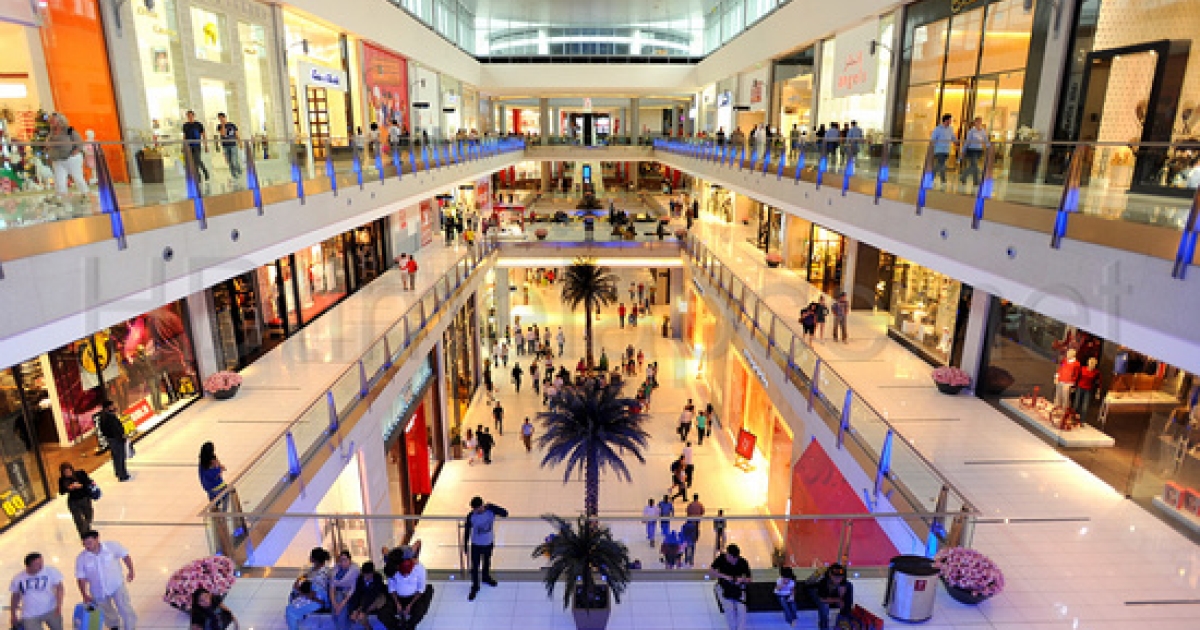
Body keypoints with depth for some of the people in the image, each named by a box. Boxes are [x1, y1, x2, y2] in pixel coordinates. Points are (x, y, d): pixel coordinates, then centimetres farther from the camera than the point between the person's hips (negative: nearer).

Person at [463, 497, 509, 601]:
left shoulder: (491, 511, -22)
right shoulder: (471, 516, -23)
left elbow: (505, 513, -29)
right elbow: (467, 531, -10)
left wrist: (491, 506, -37)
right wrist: (465, 545, -2)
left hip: (489, 543, 2)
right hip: (476, 545, -2)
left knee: (487, 562, 26)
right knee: (475, 567, 8)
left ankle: (486, 577, 52)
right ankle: (475, 587, 28)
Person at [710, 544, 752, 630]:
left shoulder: (743, 562, -16)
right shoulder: (721, 559, -16)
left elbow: (748, 579, -8)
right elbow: (711, 572, -17)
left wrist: (742, 579, -31)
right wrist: (724, 576, -30)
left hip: (738, 588, 1)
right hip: (725, 587, -1)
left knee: (741, 610, -13)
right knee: (729, 609, -16)